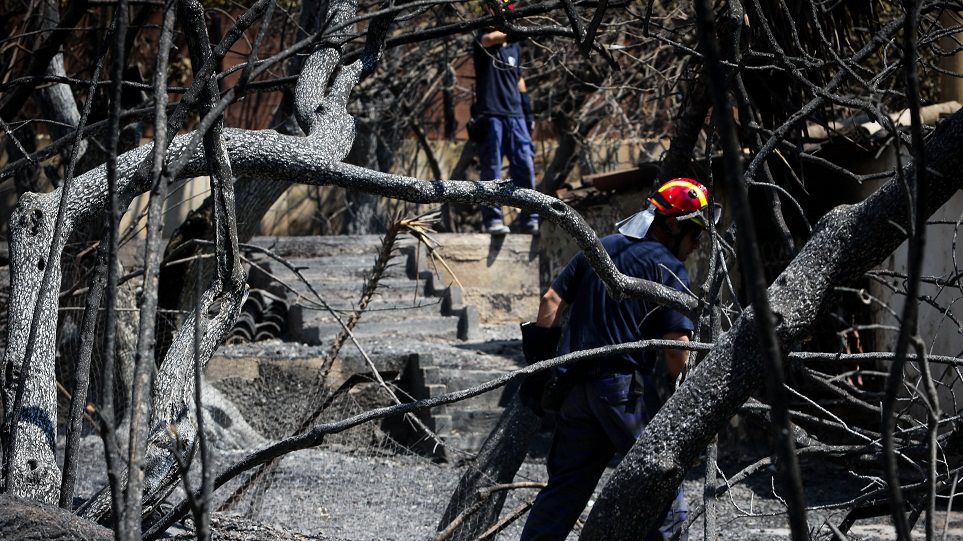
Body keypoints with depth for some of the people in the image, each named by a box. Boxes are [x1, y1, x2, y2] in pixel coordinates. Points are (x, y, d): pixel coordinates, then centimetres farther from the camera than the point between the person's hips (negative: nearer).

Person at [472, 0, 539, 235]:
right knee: (491, 170, -4)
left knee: (525, 167, -2)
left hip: (515, 115, 5)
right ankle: (493, 219, -1)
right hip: (490, 116, -5)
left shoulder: (514, 46, 17)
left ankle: (528, 218, 2)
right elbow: (489, 39, -26)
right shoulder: (482, 41, -1)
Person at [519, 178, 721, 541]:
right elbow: (675, 346, -13)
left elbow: (552, 301, 13)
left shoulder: (598, 248, 14)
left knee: (564, 487, 14)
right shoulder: (669, 269, -6)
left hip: (575, 385, 7)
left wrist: (539, 360, 17)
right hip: (626, 388, -7)